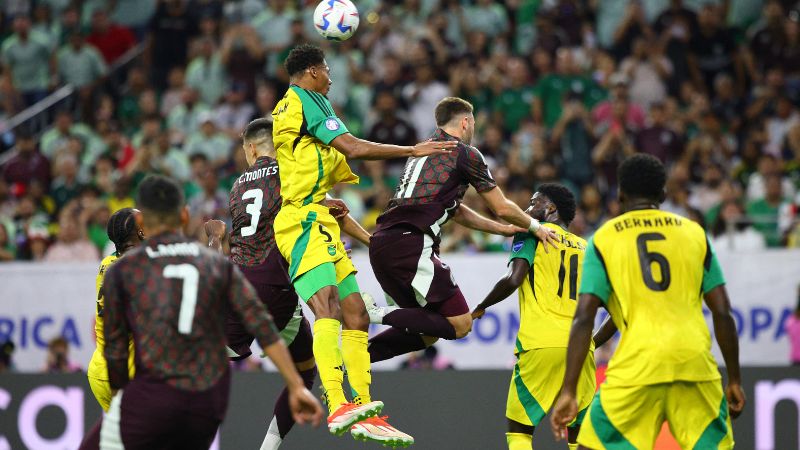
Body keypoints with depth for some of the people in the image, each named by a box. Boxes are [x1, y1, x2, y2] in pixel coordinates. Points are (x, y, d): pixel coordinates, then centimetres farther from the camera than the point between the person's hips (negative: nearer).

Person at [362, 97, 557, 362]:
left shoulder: (422, 151, 25)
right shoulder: (466, 153, 1)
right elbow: (502, 208, 8)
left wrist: (502, 229, 39)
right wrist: (534, 226, 26)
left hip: (381, 245, 9)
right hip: (410, 246, -9)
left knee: (428, 330, 17)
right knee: (460, 324, -5)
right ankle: (381, 315, -14)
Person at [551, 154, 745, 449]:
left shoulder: (603, 239, 9)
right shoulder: (694, 233, 14)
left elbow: (584, 318, -1)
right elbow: (723, 313, 10)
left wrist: (568, 391, -3)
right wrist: (735, 380, 17)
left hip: (637, 362, -2)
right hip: (695, 359, 2)